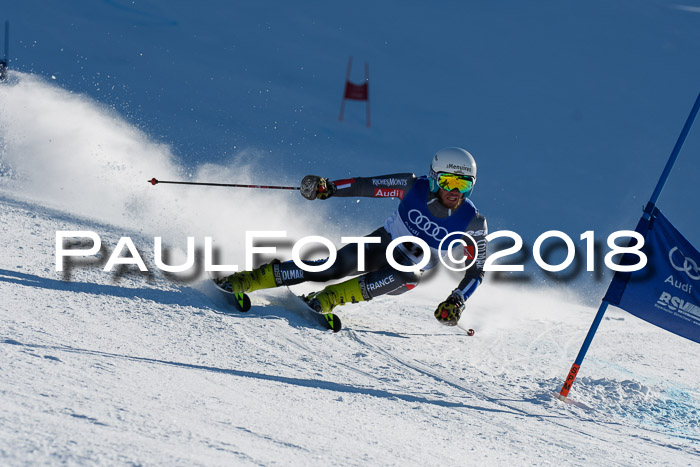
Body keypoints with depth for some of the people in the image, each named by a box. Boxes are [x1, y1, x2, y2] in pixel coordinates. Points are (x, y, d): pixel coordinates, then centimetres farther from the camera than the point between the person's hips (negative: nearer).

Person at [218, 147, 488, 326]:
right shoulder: (415, 188, -15)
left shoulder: (473, 223, -17)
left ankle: (329, 299, -35)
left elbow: (476, 271, -9)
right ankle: (248, 280, -27)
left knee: (405, 276, -39)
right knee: (336, 267, -27)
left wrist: (456, 302, -25)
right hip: (381, 245, 0)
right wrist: (327, 188, -23)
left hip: (410, 271, 0)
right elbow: (367, 186, -9)